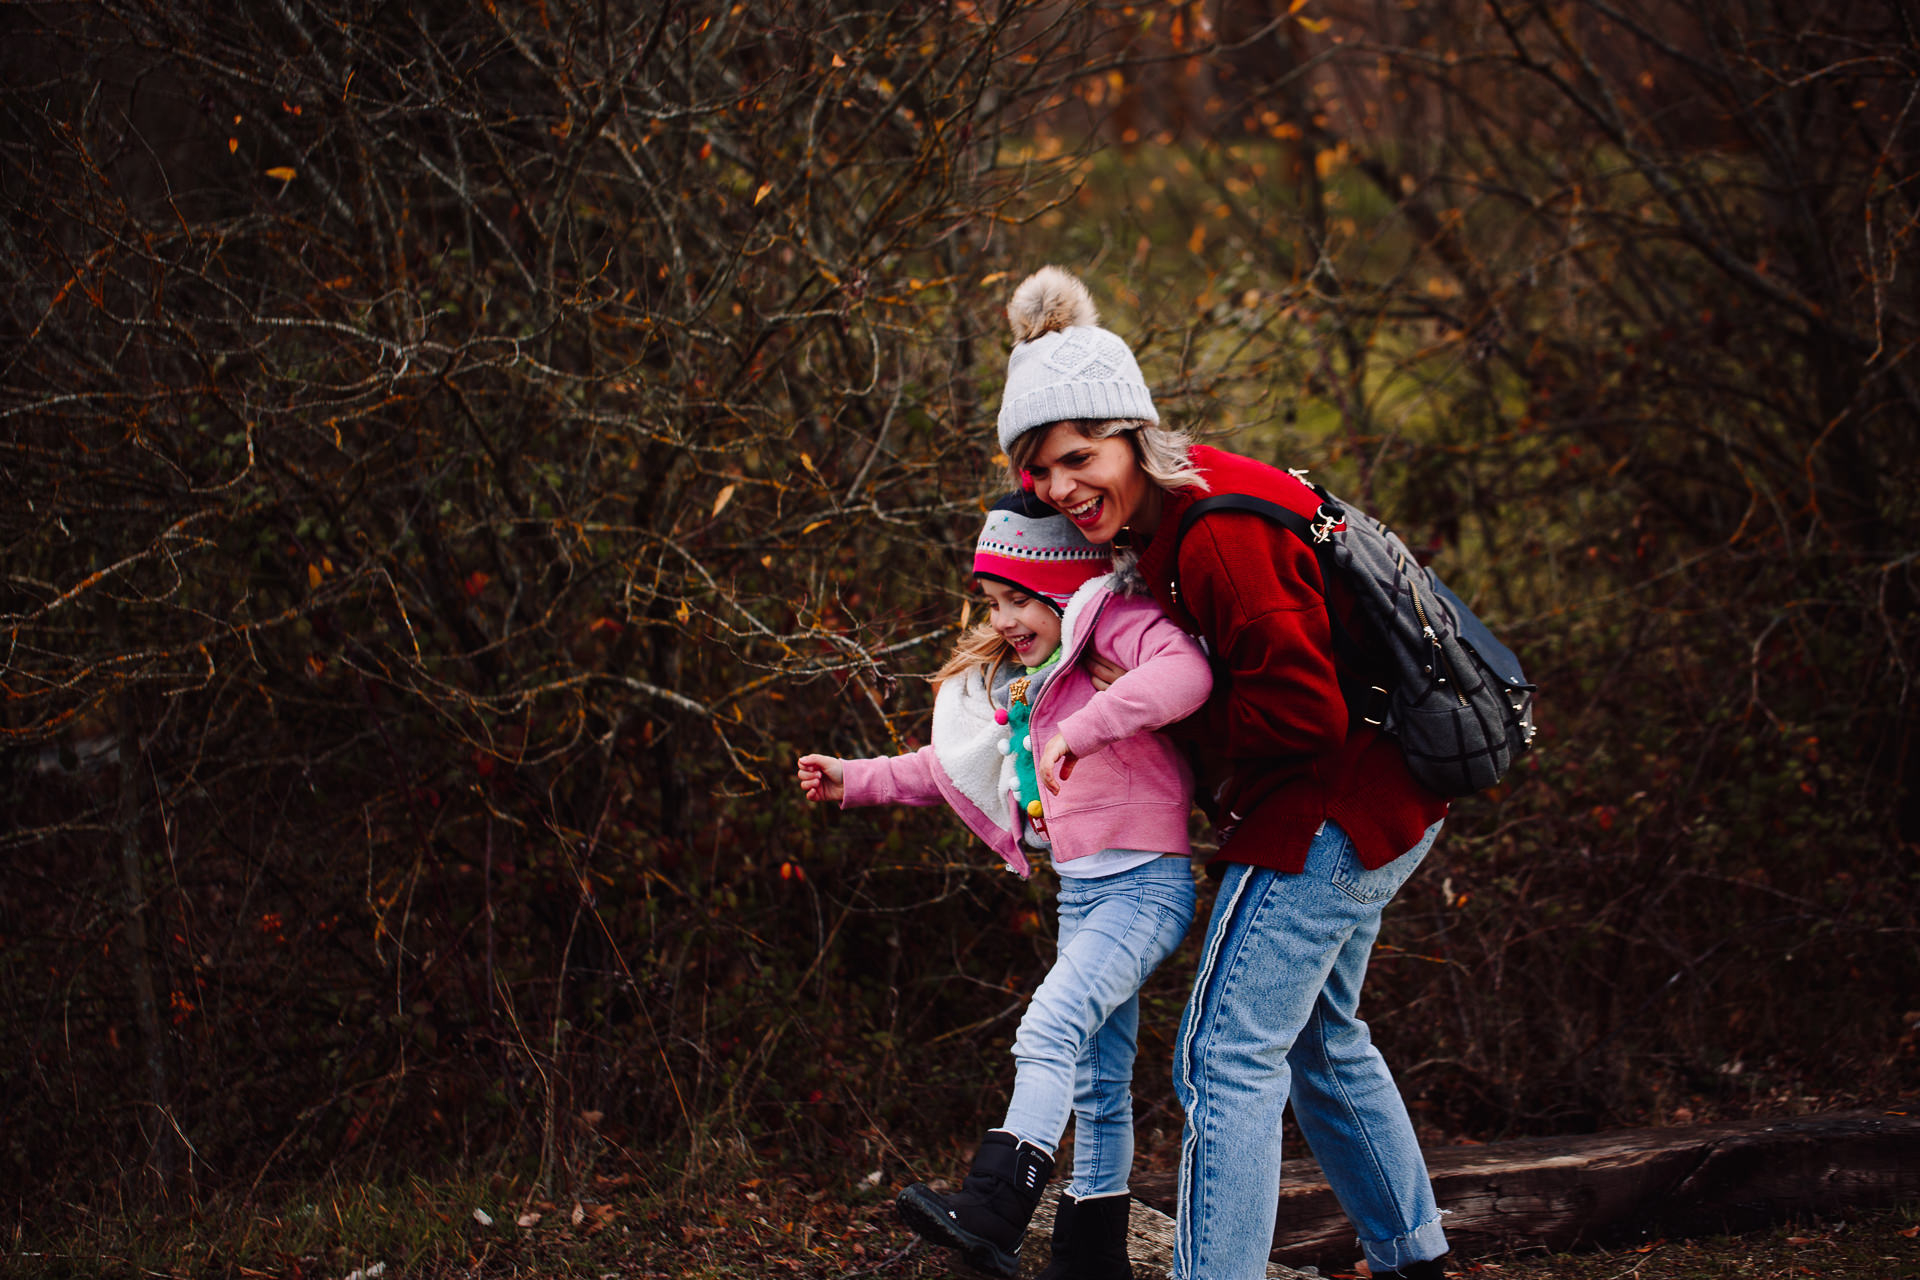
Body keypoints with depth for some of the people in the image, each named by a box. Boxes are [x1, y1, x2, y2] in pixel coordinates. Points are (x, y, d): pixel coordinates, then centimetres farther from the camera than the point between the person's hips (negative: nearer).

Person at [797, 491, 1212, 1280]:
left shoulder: (1114, 626, -10)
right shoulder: (1009, 677, 17)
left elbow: (1185, 673, -32)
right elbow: (952, 768, 29)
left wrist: (1082, 730, -38)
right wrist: (856, 779, 22)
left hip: (1146, 884, -9)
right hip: (1078, 889, 9)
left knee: (1050, 1029, -25)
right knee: (1097, 1082, 14)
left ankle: (990, 1214, -35)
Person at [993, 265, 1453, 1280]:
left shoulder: (1221, 534, -24)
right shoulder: (1181, 505, 7)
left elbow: (1302, 712, -25)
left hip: (1325, 811, -11)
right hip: (1378, 812, 11)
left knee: (1227, 1057, -10)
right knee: (1318, 1039, 24)